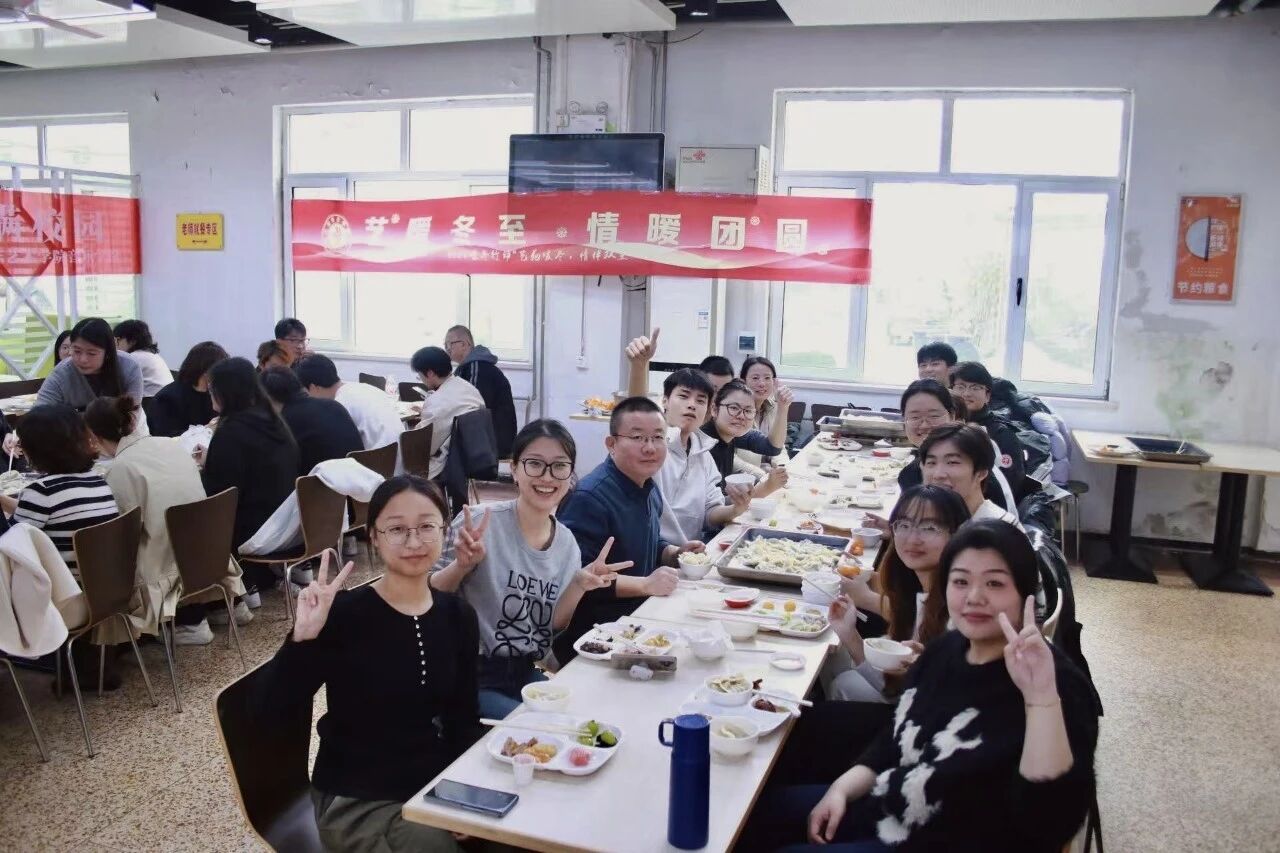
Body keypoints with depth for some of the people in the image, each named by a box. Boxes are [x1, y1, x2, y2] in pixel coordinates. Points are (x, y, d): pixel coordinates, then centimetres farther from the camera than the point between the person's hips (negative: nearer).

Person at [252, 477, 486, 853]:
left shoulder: (458, 615, 0)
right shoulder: (344, 614, -14)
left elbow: (463, 718, 6)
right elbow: (269, 710, -17)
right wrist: (302, 638, -31)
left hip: (438, 785, 5)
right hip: (358, 799, -4)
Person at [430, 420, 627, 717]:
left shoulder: (567, 543, 3)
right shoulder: (479, 523, -15)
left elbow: (551, 627, 7)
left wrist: (579, 585, -9)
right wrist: (462, 566, -28)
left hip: (527, 674, 6)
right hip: (472, 677, -6)